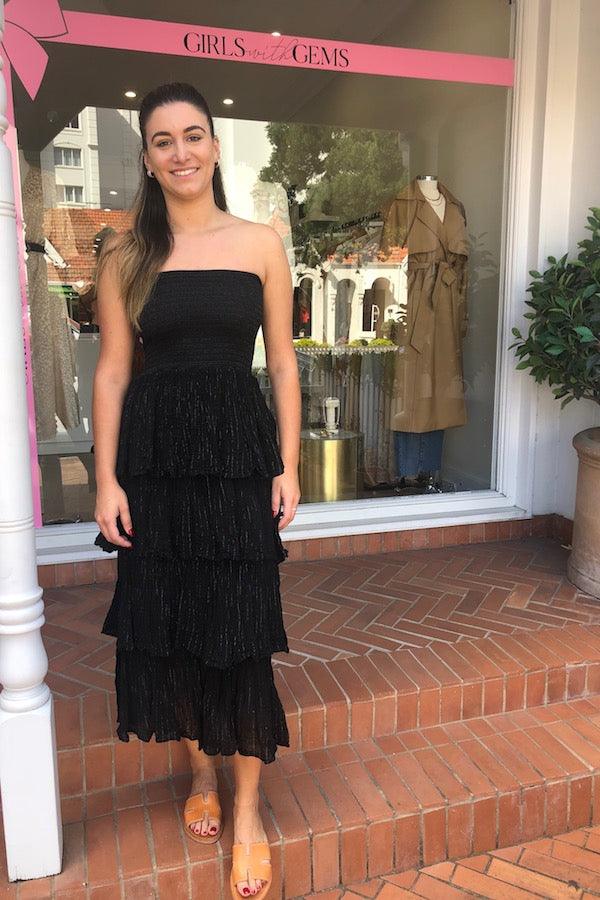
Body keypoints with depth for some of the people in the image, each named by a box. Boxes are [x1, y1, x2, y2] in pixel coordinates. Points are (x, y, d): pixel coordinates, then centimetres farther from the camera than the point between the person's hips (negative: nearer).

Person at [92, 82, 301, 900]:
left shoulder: (261, 244, 3)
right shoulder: (126, 255, 4)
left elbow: (282, 363, 4)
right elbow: (113, 371, 3)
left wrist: (288, 466, -2)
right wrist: (107, 478, -3)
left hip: (239, 447, -1)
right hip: (155, 452, 1)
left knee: (239, 631, 2)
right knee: (165, 625, 10)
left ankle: (246, 808, 22)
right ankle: (201, 770, 36)